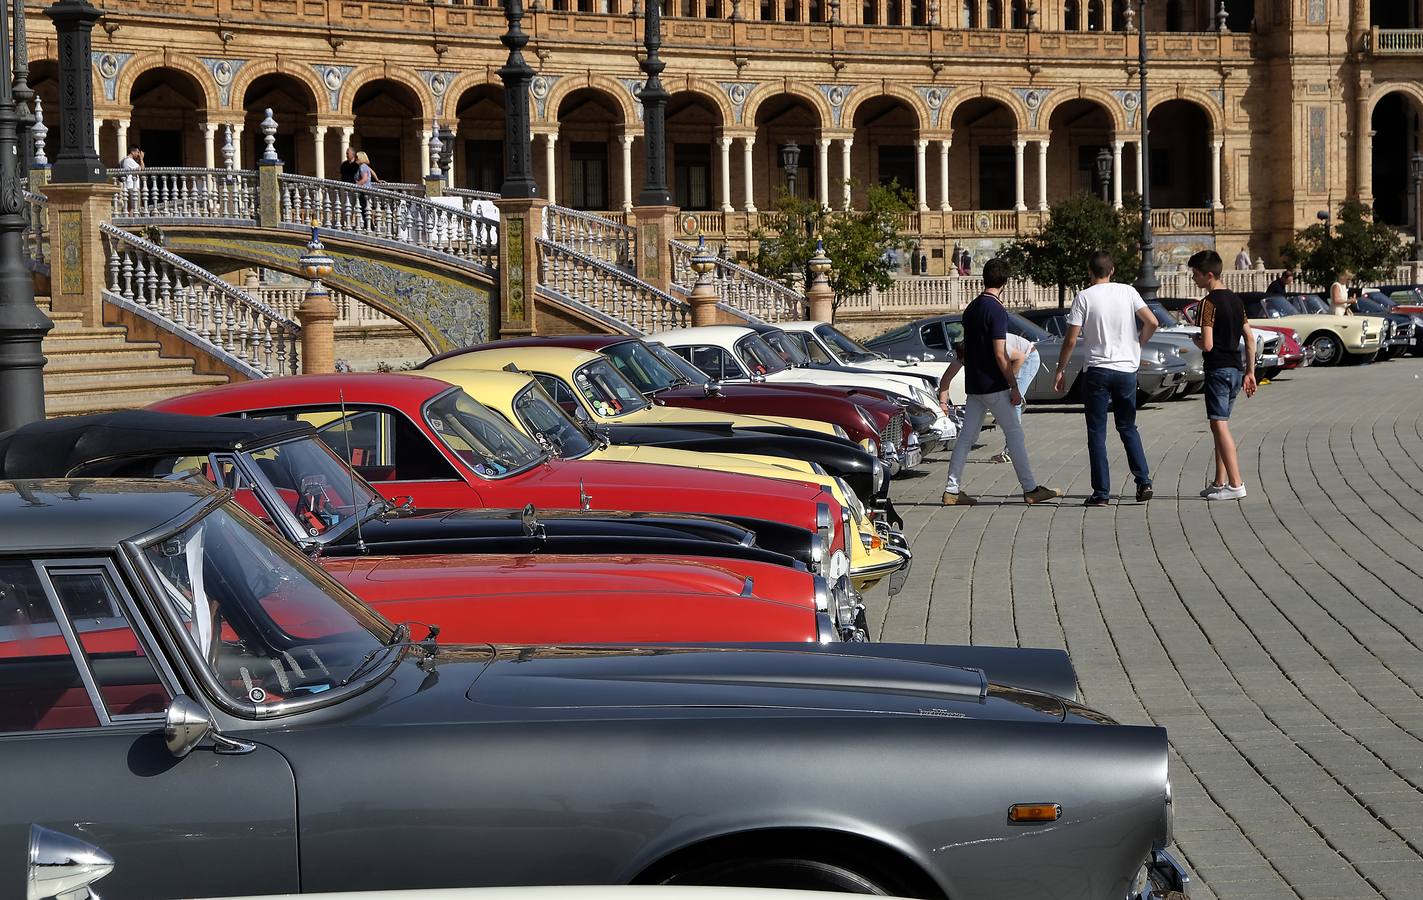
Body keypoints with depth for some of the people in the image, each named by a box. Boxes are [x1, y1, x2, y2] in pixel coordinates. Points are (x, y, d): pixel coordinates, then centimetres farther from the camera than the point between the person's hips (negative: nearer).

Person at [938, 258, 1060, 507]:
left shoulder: (971, 308, 11)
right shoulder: (997, 311, -15)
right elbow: (1000, 355, -19)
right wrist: (1014, 387, -13)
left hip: (973, 384, 8)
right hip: (993, 385, -8)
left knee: (966, 436, 8)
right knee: (1014, 433, -1)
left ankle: (952, 490, 6)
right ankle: (1030, 489, 1)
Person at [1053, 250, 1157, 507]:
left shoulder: (1084, 297, -6)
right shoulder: (1128, 292, 2)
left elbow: (1071, 340, -7)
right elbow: (1152, 323, -3)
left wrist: (1060, 370, 4)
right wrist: (1138, 344, 16)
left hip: (1097, 370, -3)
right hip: (1126, 369, 3)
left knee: (1097, 433, 3)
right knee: (1128, 428, 17)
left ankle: (1101, 493, 0)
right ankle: (1143, 481, 5)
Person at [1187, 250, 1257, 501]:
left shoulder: (1209, 303, -14)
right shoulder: (1235, 299, 12)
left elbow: (1207, 344, -20)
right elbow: (1250, 339, 14)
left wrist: (1195, 339, 2)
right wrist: (1250, 372, 18)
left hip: (1218, 370, -9)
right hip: (1235, 370, 9)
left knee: (1219, 425, -8)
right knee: (1221, 426, 16)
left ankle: (1236, 485, -15)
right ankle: (1220, 482, 19)